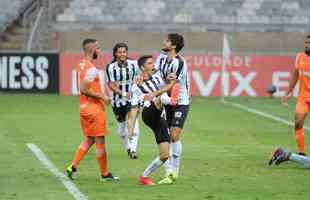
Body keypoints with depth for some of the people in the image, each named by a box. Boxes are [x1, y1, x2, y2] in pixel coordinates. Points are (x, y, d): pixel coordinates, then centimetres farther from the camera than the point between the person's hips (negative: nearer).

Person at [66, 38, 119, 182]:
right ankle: (104, 174, 8)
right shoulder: (91, 69, -19)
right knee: (100, 141, 0)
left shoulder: (80, 66, 11)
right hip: (94, 108, -9)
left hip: (84, 107, 9)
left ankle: (73, 166, 10)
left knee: (88, 139, 18)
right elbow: (84, 89, -25)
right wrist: (101, 96, -17)